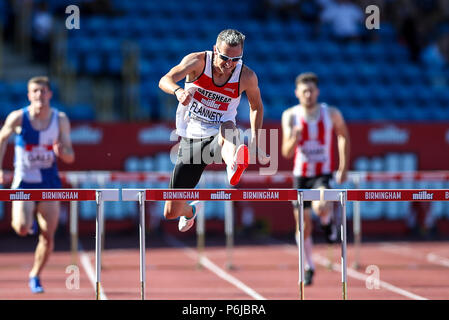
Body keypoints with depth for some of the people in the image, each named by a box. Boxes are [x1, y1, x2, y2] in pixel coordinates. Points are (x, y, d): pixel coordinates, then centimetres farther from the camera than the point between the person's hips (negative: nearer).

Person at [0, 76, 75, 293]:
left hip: (49, 182, 2)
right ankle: (19, 219, 17)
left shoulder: (61, 120, -3)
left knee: (48, 236, -1)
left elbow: (70, 157, 0)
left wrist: (61, 152, -23)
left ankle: (35, 276, 20)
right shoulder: (18, 118, -9)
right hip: (24, 182, -2)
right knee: (22, 229, -21)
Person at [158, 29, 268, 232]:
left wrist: (255, 142, 3)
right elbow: (165, 81, -25)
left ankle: (234, 166, -75)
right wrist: (178, 91, -47)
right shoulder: (198, 61, -11)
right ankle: (191, 210, 42)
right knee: (171, 212, 4)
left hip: (217, 139, -1)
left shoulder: (247, 77, -8)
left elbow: (256, 106, 12)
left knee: (228, 128, -42)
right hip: (190, 139, 1)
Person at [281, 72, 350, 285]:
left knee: (321, 207, -32)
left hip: (324, 174, -2)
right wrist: (294, 139, -32)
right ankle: (308, 267, 27)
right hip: (300, 174, 2)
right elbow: (286, 153, -10)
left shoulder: (331, 114, -6)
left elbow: (343, 136, 13)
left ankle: (328, 222, 5)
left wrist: (344, 167, 9)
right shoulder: (290, 116, -7)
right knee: (303, 226, 5)